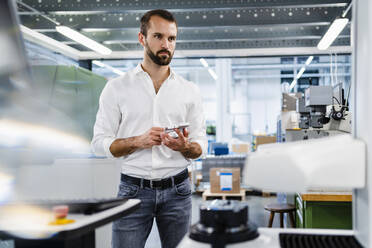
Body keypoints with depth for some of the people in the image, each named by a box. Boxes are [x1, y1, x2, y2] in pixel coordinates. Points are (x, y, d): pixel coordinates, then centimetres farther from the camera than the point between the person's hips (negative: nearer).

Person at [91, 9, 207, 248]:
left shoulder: (190, 90, 6)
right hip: (133, 189, -2)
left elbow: (201, 145, 7)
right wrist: (138, 141, -18)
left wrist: (185, 147, -16)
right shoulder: (117, 88, 1)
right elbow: (100, 142, -1)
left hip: (177, 190, 2)